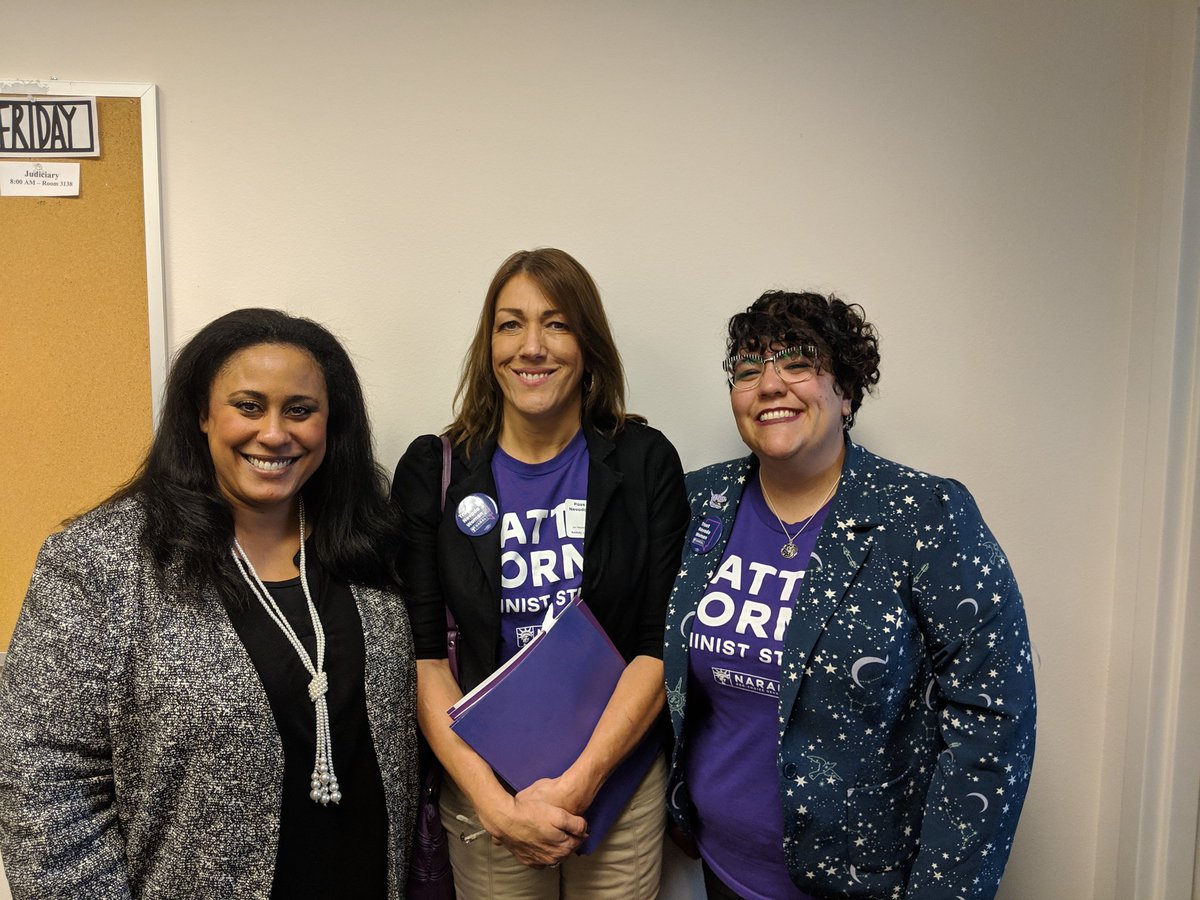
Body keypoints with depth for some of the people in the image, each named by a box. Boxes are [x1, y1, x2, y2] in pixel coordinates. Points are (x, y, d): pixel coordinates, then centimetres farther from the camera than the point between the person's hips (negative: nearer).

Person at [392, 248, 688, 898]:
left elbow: (661, 646, -8)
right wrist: (494, 801, -16)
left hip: (621, 775, 0)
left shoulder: (645, 463, -6)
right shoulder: (432, 472, -5)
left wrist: (578, 782, -17)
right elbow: (422, 654, -8)